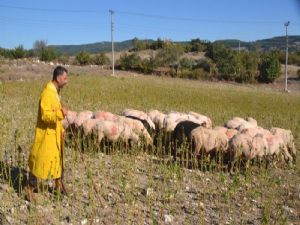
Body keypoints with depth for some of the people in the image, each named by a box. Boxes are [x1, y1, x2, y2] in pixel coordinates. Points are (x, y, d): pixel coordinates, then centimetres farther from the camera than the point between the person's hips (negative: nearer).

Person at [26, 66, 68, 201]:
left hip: (55, 131, 9)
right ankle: (30, 188, 13)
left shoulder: (56, 91, 8)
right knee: (40, 160, -2)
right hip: (46, 132, -9)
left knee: (57, 157, 18)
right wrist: (60, 113, -44)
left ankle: (58, 184, 34)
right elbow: (45, 115, -28)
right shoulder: (47, 93, -22)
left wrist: (60, 129, 20)